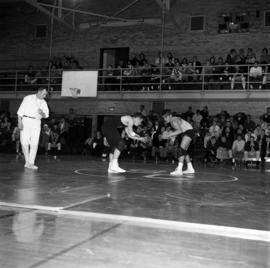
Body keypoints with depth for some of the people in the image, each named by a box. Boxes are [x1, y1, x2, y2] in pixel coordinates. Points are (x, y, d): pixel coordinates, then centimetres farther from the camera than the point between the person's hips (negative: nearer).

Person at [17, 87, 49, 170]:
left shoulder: (43, 102, 10)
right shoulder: (28, 98, -1)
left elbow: (46, 115, 11)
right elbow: (20, 111, -2)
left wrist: (42, 113, -12)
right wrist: (20, 122, -10)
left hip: (36, 123, 3)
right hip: (26, 121, -3)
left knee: (34, 143, -5)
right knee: (25, 142, -6)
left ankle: (31, 163, -2)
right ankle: (27, 161, 11)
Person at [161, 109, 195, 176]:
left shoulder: (174, 120, -19)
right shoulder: (172, 121, 11)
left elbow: (180, 131, -33)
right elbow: (176, 131, 15)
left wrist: (168, 135, -32)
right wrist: (168, 135, 3)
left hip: (189, 131, -11)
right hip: (185, 133, 11)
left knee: (181, 149, -19)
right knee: (184, 151, 15)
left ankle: (179, 170, -25)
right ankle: (190, 169, 26)